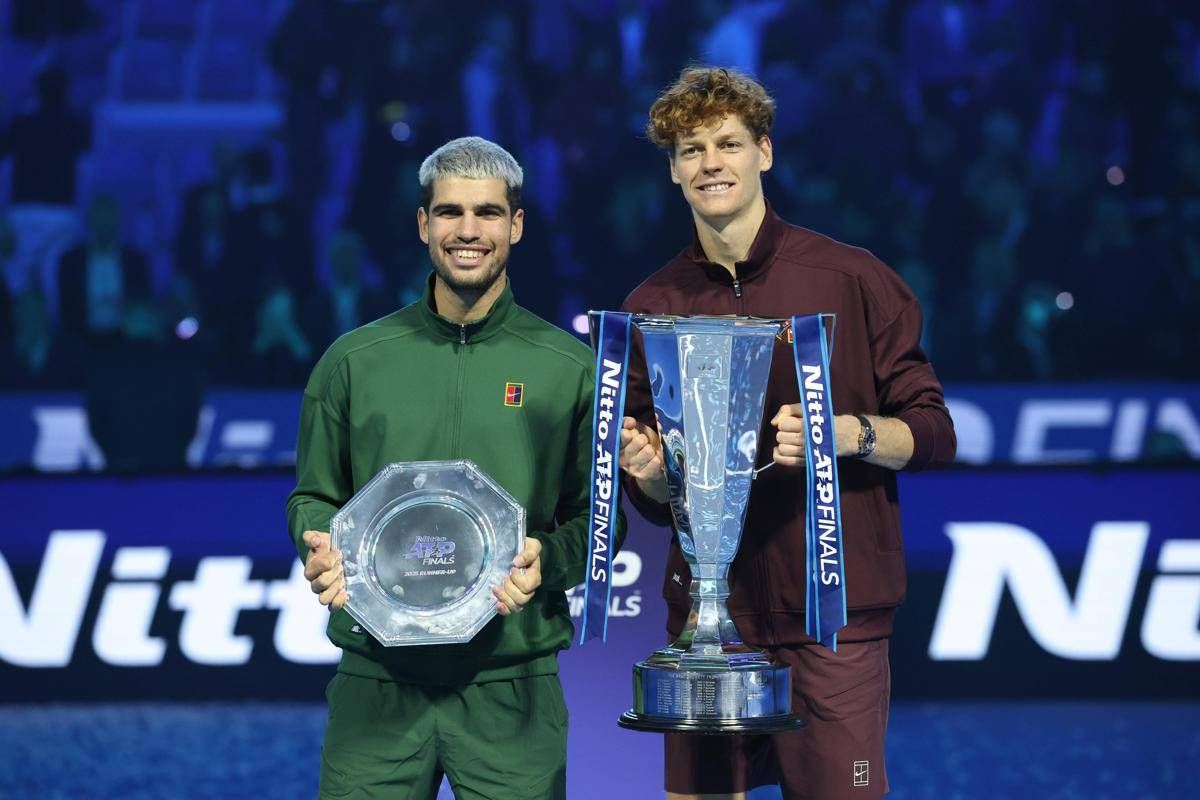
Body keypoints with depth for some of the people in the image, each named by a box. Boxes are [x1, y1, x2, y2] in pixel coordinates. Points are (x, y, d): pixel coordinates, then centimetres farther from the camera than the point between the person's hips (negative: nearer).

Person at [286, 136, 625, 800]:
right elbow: (313, 499, 14)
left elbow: (598, 515, 7)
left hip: (511, 690, -1)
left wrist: (545, 560, -14)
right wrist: (322, 547, -8)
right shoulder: (354, 361, 8)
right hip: (377, 685, 1)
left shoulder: (570, 368, 4)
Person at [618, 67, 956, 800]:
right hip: (708, 610, 3)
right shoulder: (654, 307, 10)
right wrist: (650, 472, -6)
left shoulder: (851, 279, 0)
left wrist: (846, 433, -17)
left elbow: (933, 434, 1)